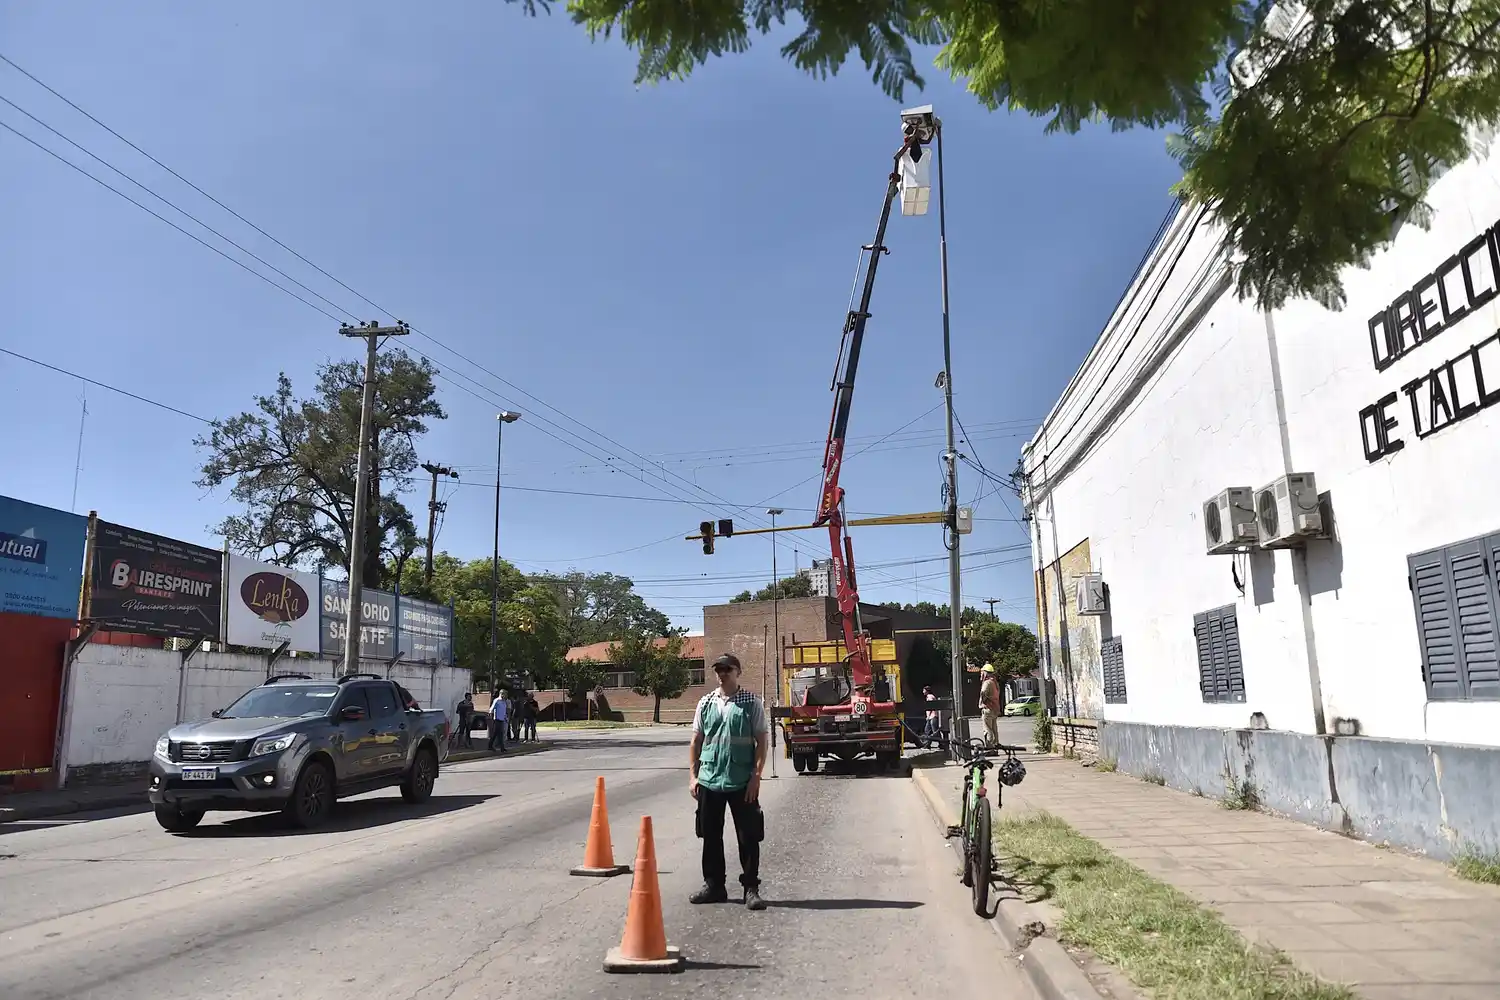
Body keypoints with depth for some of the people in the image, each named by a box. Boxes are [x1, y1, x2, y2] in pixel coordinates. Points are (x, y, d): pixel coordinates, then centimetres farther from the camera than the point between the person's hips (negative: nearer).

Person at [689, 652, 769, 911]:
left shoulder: (751, 703, -2)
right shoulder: (706, 703, 7)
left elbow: (762, 741, -4)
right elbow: (696, 741, 10)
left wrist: (756, 775, -10)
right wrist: (693, 776, 5)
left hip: (742, 782, -3)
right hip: (709, 781, 4)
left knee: (748, 836, 2)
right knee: (710, 835, 12)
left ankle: (751, 888, 14)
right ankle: (713, 886, 25)